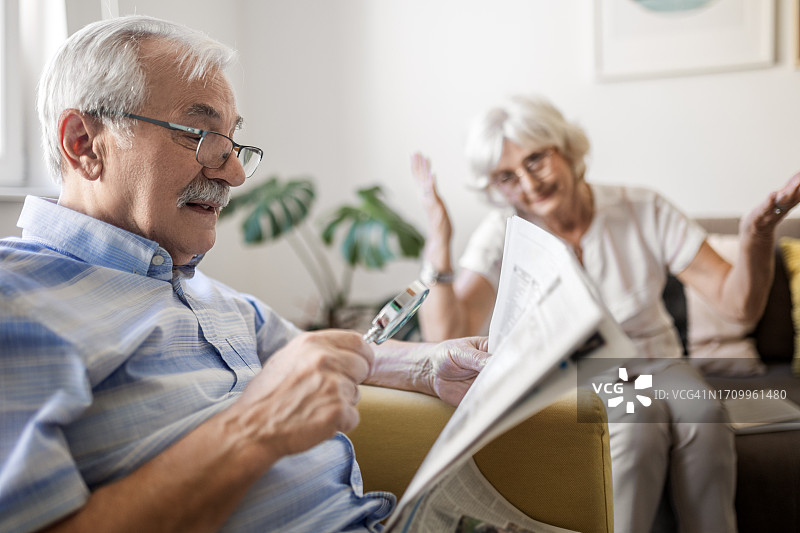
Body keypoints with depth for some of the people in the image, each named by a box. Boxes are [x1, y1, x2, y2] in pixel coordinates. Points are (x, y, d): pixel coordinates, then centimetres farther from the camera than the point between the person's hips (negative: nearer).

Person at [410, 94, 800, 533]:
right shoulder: (503, 235, -10)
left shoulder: (642, 212, -7)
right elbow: (448, 341, -23)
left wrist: (757, 236, -28)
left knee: (702, 417, -29)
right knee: (637, 424, -32)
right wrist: (438, 242, -33)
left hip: (653, 366, 2)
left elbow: (739, 304, -9)